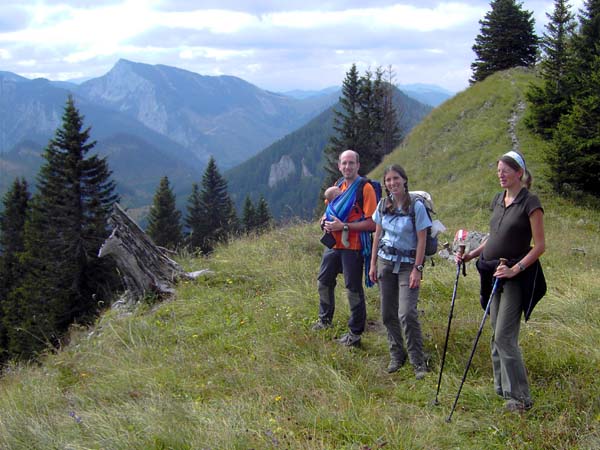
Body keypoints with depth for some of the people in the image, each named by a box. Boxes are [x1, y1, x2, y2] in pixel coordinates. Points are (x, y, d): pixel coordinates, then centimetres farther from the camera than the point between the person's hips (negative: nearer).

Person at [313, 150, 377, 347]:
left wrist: (343, 226, -21)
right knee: (324, 281, 20)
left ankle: (355, 333, 12)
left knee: (353, 289, 0)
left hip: (352, 247, -8)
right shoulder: (337, 187, 11)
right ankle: (325, 319, 41)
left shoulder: (365, 188, -13)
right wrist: (325, 221, 2)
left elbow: (371, 223, -19)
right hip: (333, 245, 8)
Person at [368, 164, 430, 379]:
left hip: (407, 264, -5)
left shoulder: (416, 207, -10)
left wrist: (417, 269, -14)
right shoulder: (383, 205, 4)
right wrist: (373, 264, 9)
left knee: (407, 314, -14)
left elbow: (421, 240, -10)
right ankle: (396, 355, 24)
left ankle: (419, 362, -2)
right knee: (388, 314, 8)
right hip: (386, 262, 5)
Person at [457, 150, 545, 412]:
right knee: (497, 334, 12)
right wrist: (472, 255, 9)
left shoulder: (530, 203, -12)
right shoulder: (498, 200, 11)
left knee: (504, 336, -11)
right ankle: (502, 387, 23)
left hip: (516, 276, -8)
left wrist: (515, 269, -22)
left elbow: (540, 246, -13)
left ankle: (519, 397, -2)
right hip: (495, 272, 8)